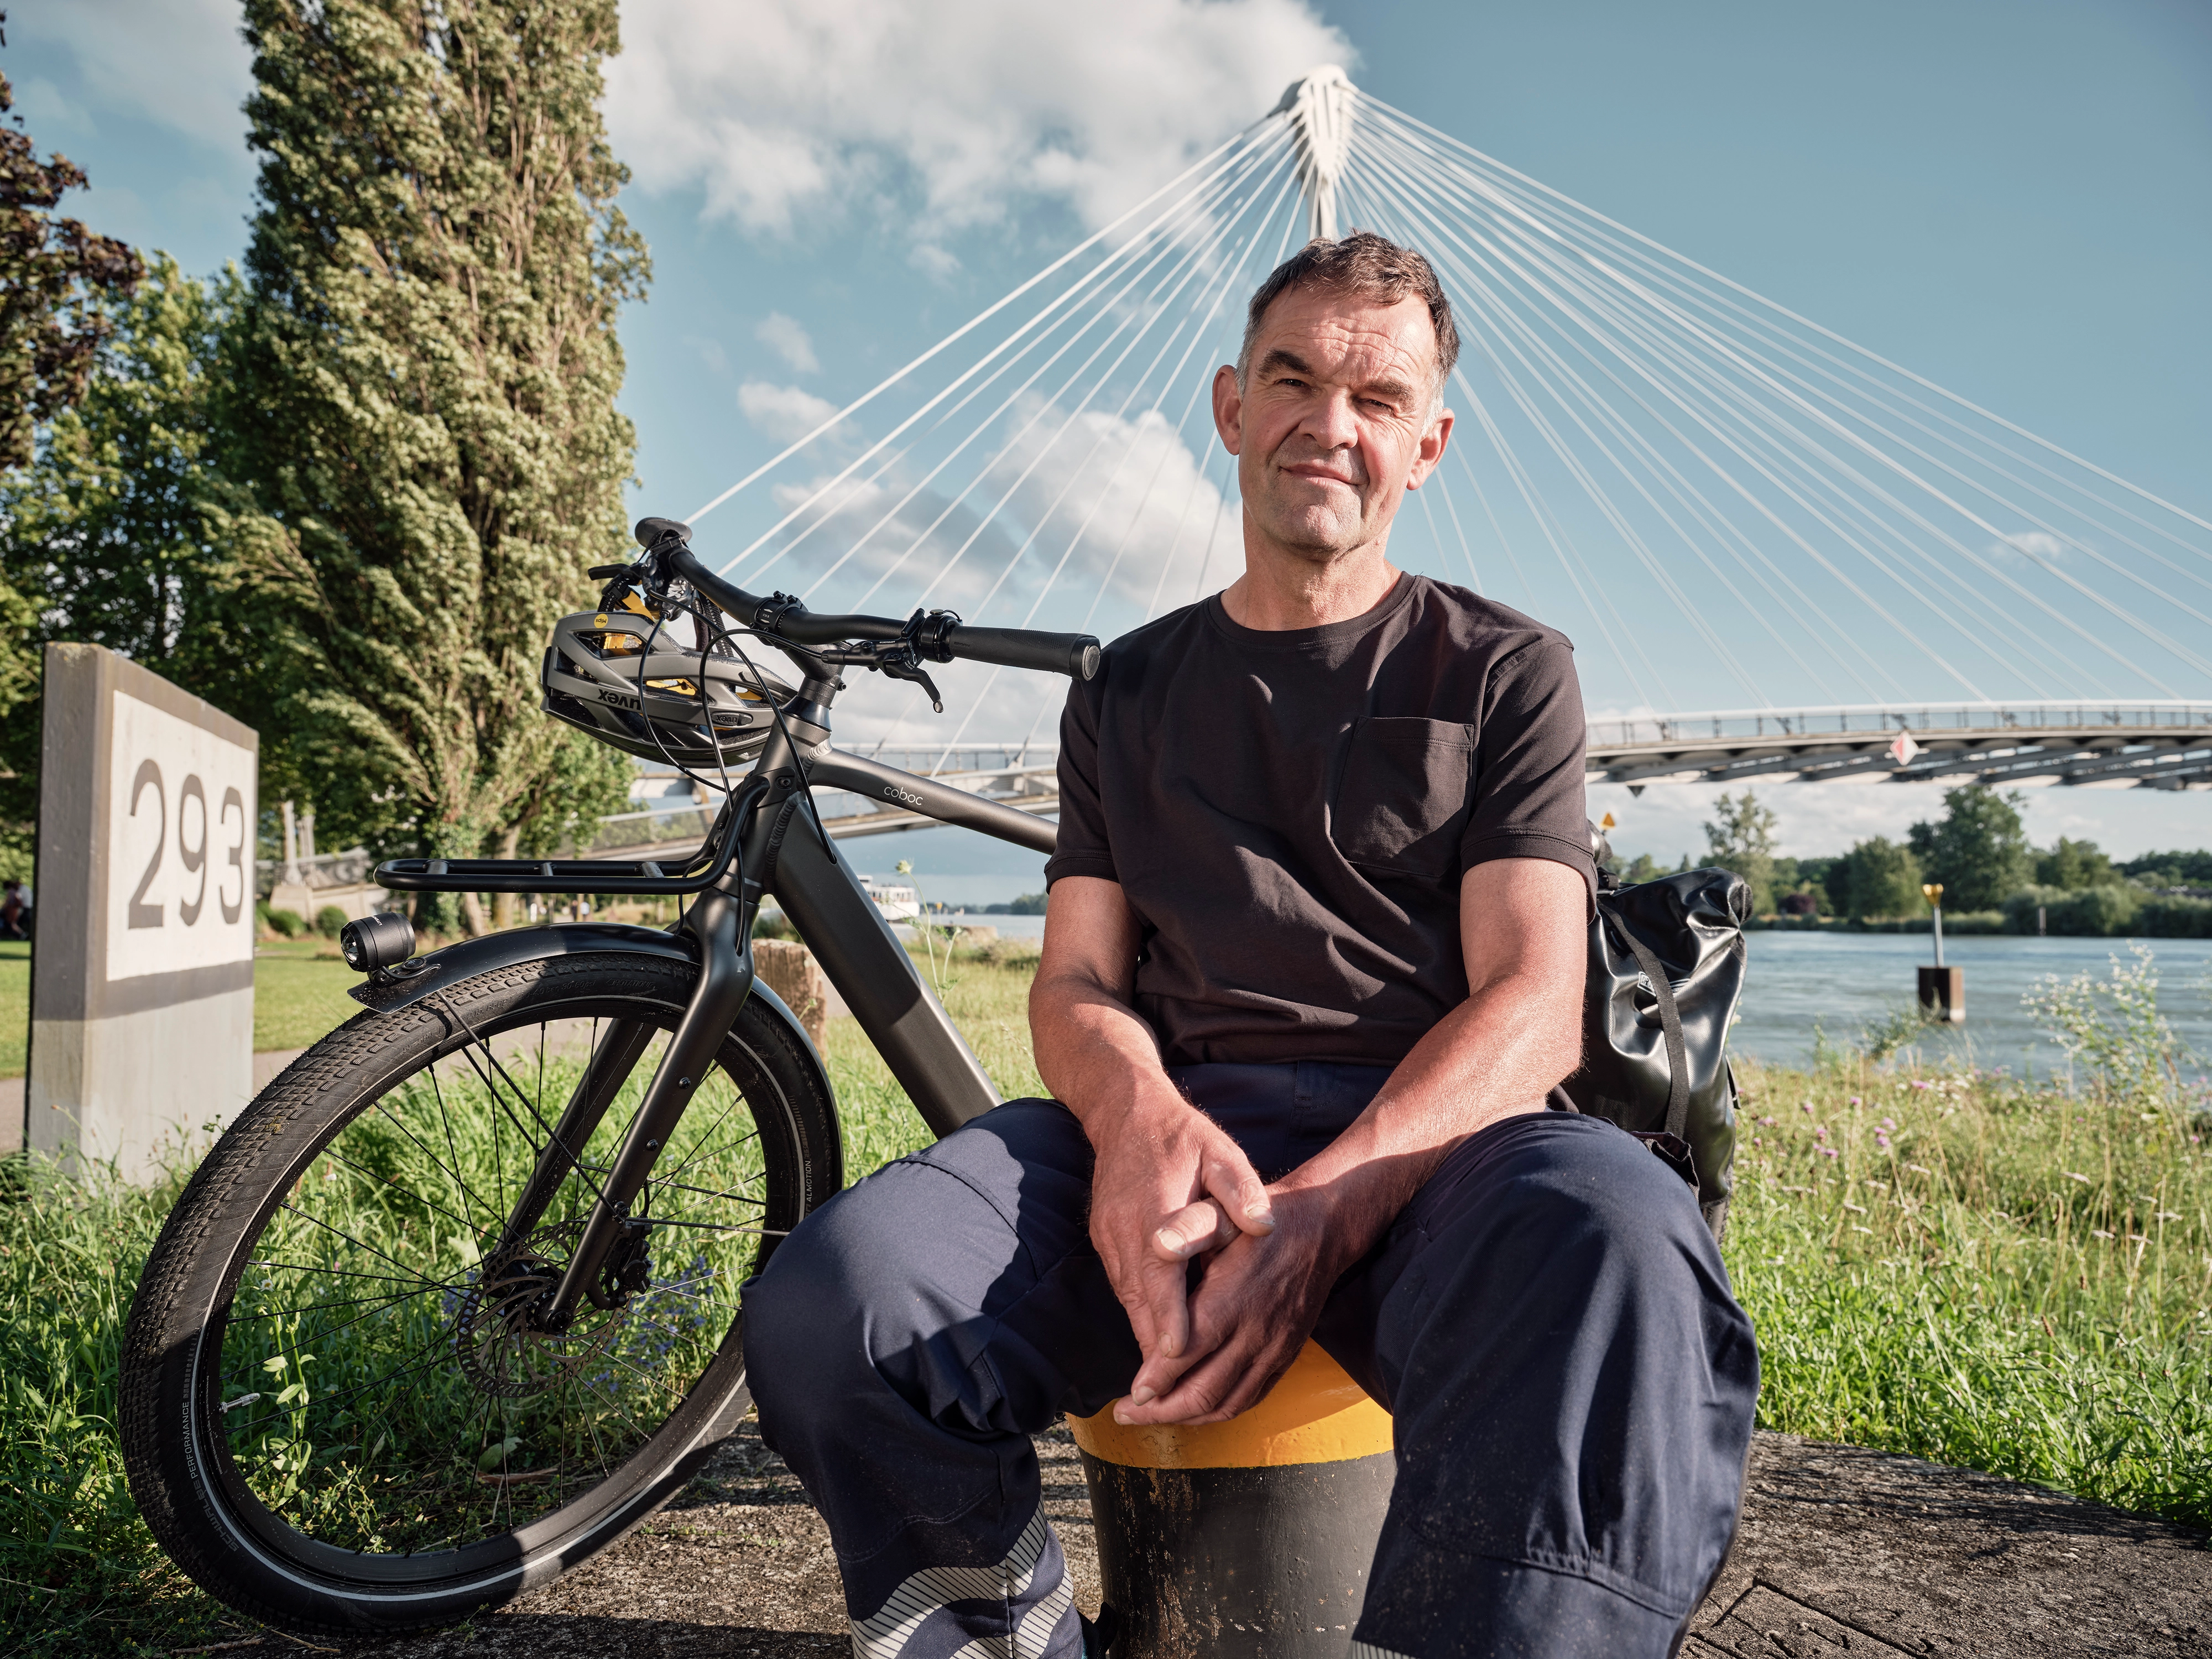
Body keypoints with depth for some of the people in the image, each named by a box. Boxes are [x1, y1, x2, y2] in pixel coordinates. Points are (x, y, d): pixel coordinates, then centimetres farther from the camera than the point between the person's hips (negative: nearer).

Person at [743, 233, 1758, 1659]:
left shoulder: (1506, 671, 12)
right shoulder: (1131, 690, 20)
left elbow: (1535, 1003, -1)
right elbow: (1079, 980, 12)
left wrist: (1321, 1213, -21)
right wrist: (1137, 1115, -15)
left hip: (1427, 1137, -2)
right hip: (1168, 1127, 3)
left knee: (1614, 1241, -39)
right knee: (830, 1303, -26)